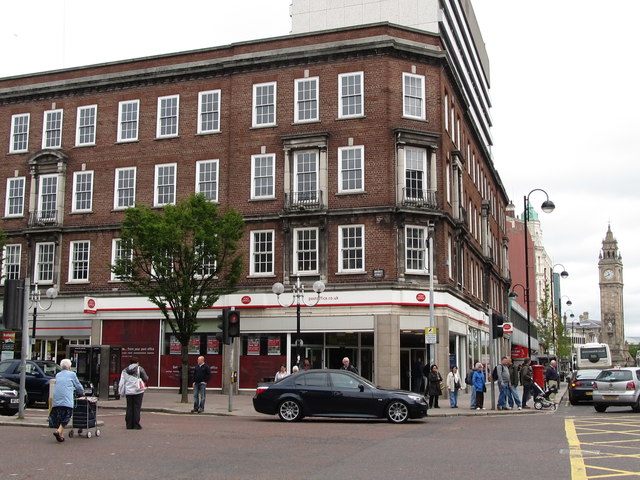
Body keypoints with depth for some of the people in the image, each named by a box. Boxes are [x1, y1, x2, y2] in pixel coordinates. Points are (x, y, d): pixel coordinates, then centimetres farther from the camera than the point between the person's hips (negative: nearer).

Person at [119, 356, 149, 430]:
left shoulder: (125, 371, 8)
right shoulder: (140, 369, -3)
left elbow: (121, 383, 4)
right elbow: (146, 379, -2)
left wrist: (122, 392, 8)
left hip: (128, 392, 3)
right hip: (138, 391, -3)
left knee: (129, 408, 10)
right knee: (137, 408, 0)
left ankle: (129, 425, 10)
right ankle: (136, 425, -2)